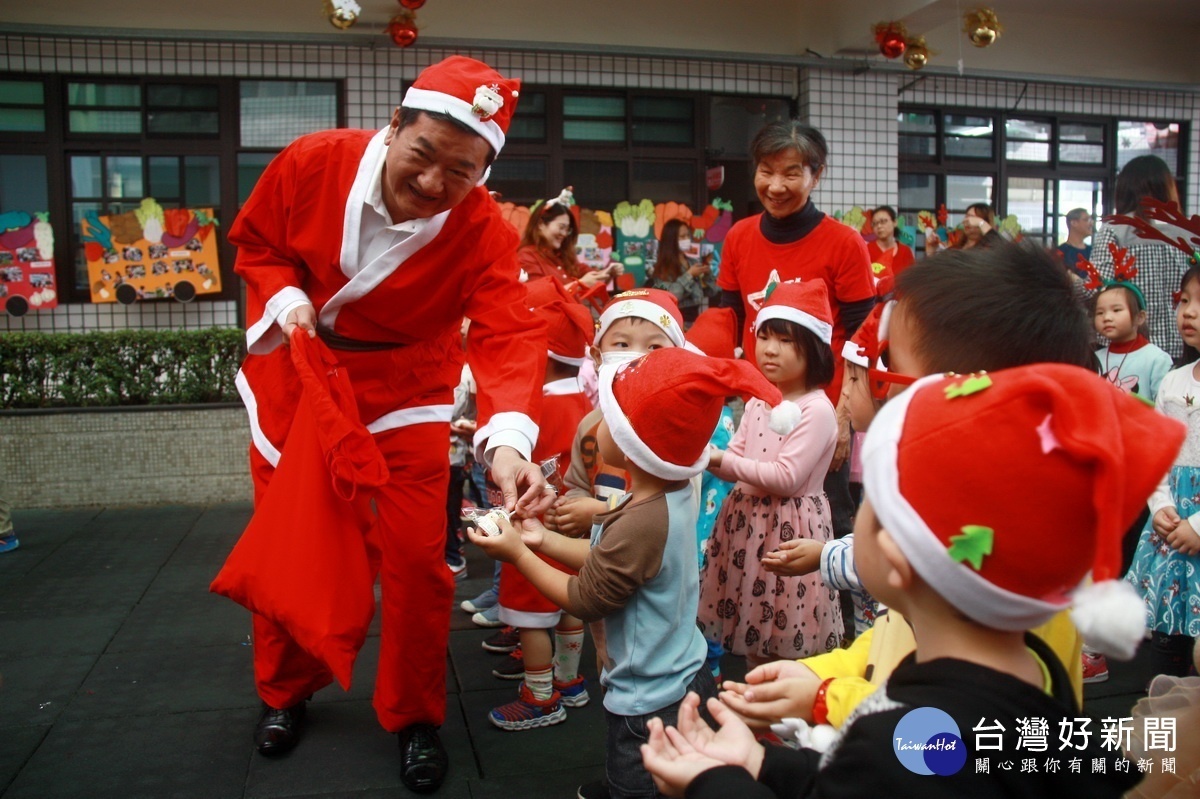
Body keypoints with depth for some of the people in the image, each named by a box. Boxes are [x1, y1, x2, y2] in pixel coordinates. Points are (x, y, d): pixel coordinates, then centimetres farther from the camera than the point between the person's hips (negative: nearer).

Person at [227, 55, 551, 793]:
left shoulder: (484, 230, -25)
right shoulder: (311, 163, -19)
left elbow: (509, 334, -39)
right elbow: (255, 241, -1)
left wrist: (508, 435, -57)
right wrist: (285, 297, -22)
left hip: (403, 393, -1)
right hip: (297, 380, 2)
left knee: (417, 555, -3)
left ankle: (416, 717, 22)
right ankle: (284, 691, 39)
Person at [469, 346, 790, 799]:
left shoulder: (641, 522, -32)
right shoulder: (676, 495, -4)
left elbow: (583, 600, -17)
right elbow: (608, 561, 7)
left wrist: (518, 554, -8)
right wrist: (544, 539, 5)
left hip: (649, 704, -9)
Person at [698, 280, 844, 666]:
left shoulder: (817, 409, -16)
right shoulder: (757, 401, 8)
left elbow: (786, 477, -21)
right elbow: (739, 463, 7)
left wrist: (722, 460, -20)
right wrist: (707, 457, -14)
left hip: (790, 529, -7)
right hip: (747, 520, 7)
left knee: (787, 645, 3)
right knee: (753, 638, 19)